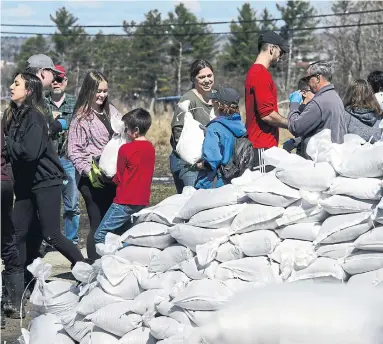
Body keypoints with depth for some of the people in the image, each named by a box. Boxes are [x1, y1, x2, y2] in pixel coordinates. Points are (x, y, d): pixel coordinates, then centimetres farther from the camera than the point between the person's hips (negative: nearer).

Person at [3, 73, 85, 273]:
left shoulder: (34, 116, -16)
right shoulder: (12, 115, 8)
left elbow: (30, 152, -25)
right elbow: (11, 149, 10)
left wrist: (6, 143, -14)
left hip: (45, 182, -8)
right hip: (25, 183, 8)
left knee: (50, 234, -4)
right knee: (18, 233, 7)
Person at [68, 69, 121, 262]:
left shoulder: (111, 111, 10)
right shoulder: (81, 117, -6)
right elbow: (74, 151, -9)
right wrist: (90, 171, -17)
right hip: (93, 180, -6)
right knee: (98, 225, -2)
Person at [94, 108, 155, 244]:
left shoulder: (126, 149, -12)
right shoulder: (151, 148, 7)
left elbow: (119, 178, -5)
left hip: (125, 202, -8)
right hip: (143, 202, 8)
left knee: (100, 236, -5)